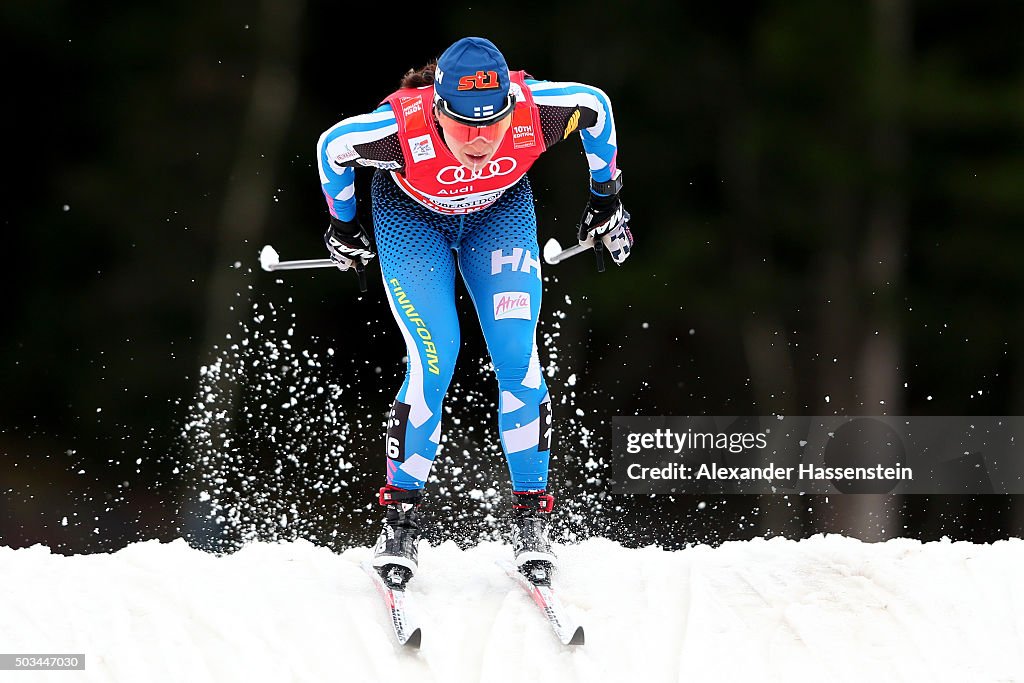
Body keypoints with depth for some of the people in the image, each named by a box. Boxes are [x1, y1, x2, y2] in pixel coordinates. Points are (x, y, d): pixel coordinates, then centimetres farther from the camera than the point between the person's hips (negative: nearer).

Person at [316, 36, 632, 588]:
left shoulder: (535, 109, -37)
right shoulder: (403, 126, -40)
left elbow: (596, 106, -12)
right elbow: (332, 148, -17)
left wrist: (606, 200, 0)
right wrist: (343, 226, 0)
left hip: (500, 213, 2)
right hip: (411, 217, -2)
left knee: (518, 359, -12)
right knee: (434, 365, -16)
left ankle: (531, 517, 2)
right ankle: (401, 514, 3)